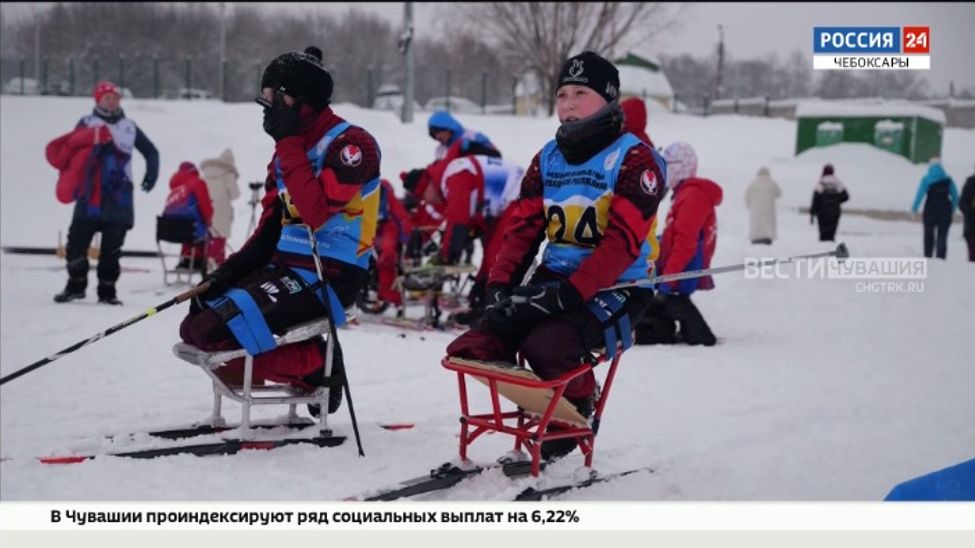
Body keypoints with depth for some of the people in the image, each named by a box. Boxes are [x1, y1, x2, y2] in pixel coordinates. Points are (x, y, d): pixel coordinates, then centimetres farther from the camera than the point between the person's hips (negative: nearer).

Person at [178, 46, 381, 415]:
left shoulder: (352, 144, -12)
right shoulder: (289, 148, 15)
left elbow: (316, 212, -26)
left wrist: (289, 143, -19)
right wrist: (233, 268, 2)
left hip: (328, 277, -9)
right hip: (284, 267, 9)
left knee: (216, 332, -21)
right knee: (195, 327, 1)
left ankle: (315, 366, -4)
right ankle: (314, 360, 2)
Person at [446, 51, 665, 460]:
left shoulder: (634, 158, -7)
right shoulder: (548, 158, 14)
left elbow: (622, 241, -18)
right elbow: (522, 228, 9)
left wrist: (569, 294, -28)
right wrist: (500, 284, -9)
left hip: (613, 289, -6)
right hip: (554, 279, 6)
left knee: (547, 345, -33)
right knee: (473, 348, -14)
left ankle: (578, 410, 0)